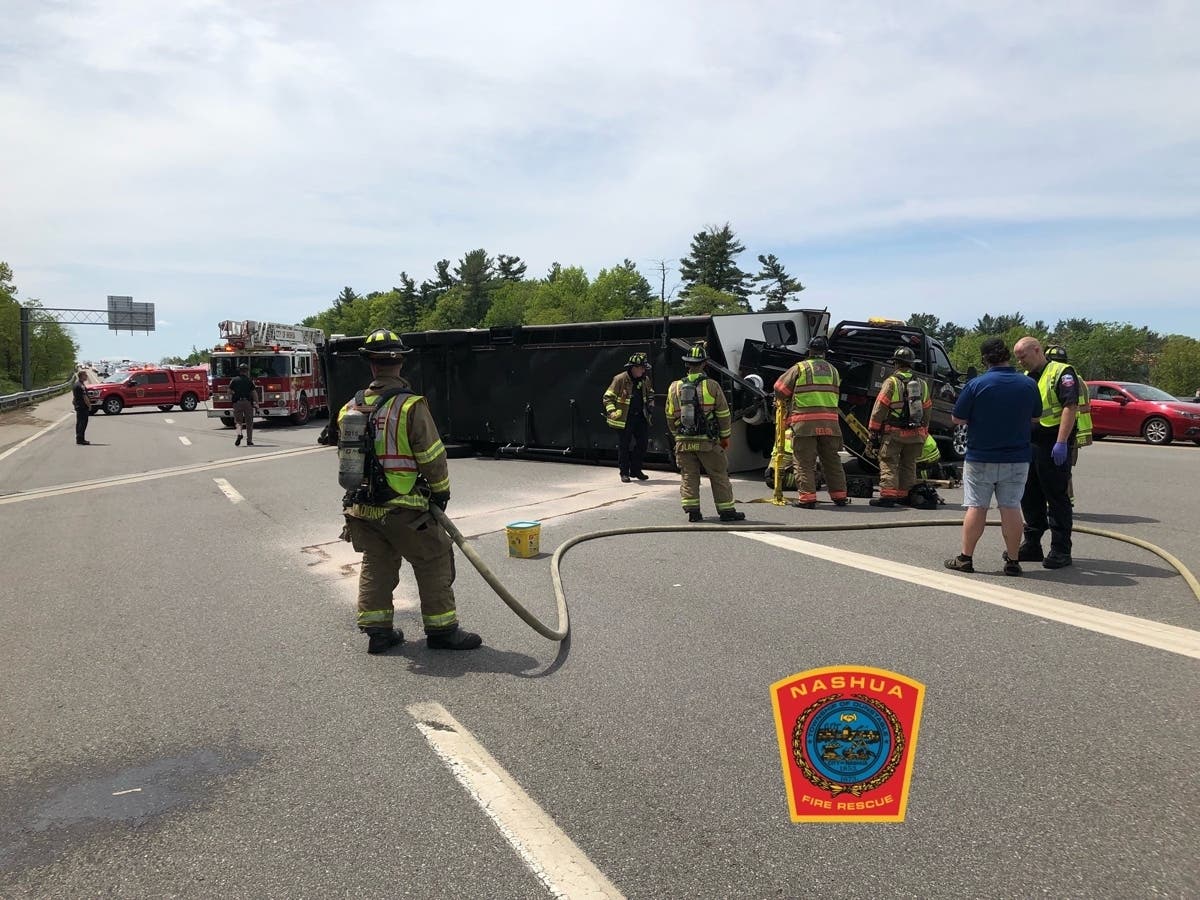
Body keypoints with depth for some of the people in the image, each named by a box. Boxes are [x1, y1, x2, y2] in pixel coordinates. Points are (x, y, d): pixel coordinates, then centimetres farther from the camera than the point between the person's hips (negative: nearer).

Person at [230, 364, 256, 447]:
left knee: (238, 421, 10)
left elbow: (229, 392, 2)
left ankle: (239, 433, -19)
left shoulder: (234, 381, 6)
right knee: (249, 423, 7)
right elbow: (253, 393, -4)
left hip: (237, 403, 1)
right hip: (248, 402, -1)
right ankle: (249, 441, 7)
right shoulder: (249, 381, 1)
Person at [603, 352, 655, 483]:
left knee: (642, 443, 8)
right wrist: (612, 411, -20)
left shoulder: (645, 380, 6)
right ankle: (624, 472, 13)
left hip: (641, 417, 6)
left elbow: (650, 394, 26)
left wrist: (650, 404, 8)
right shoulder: (620, 379, -11)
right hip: (624, 419, -5)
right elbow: (608, 397, -8)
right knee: (624, 446, 1)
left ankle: (636, 470, 23)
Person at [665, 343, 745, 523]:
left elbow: (670, 417, 9)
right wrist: (725, 437, 10)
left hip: (683, 442, 2)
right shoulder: (712, 386, -7)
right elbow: (723, 415, -2)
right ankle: (726, 511, 13)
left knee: (689, 477, 10)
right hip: (708, 441, -2)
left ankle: (692, 511, 6)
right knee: (719, 476, 8)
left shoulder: (675, 387, 2)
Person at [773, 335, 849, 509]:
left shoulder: (800, 367, 1)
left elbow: (780, 388, 4)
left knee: (804, 462, 0)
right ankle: (839, 496, 18)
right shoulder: (833, 370, 16)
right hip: (830, 421, 4)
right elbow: (835, 395, 16)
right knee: (832, 460, 14)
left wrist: (784, 403, 23)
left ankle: (807, 497, -5)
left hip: (804, 422, -4)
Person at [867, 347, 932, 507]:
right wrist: (924, 432, 23)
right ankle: (905, 495, 19)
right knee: (909, 465, 15)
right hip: (916, 434, 5)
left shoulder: (891, 382, -7)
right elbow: (928, 411, 16)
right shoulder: (922, 384, 12)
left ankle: (888, 495, -9)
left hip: (894, 433, -5)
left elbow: (879, 409, -10)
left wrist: (873, 432, -5)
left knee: (888, 463, -2)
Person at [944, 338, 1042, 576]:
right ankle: (1012, 560, 12)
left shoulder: (975, 385, -13)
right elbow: (1036, 416, 13)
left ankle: (966, 558, 8)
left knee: (976, 507, 4)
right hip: (1016, 459, 3)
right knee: (1011, 508, 7)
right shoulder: (1028, 385, -1)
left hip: (980, 459, -2)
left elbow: (958, 419, -8)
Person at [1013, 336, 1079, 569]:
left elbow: (1070, 407, -16)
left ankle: (1061, 550, 4)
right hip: (1029, 444, 8)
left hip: (1054, 446, -8)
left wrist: (1061, 442, -24)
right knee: (1030, 497, 12)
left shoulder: (1061, 372, -6)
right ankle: (1031, 545, 22)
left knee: (1057, 498, -3)